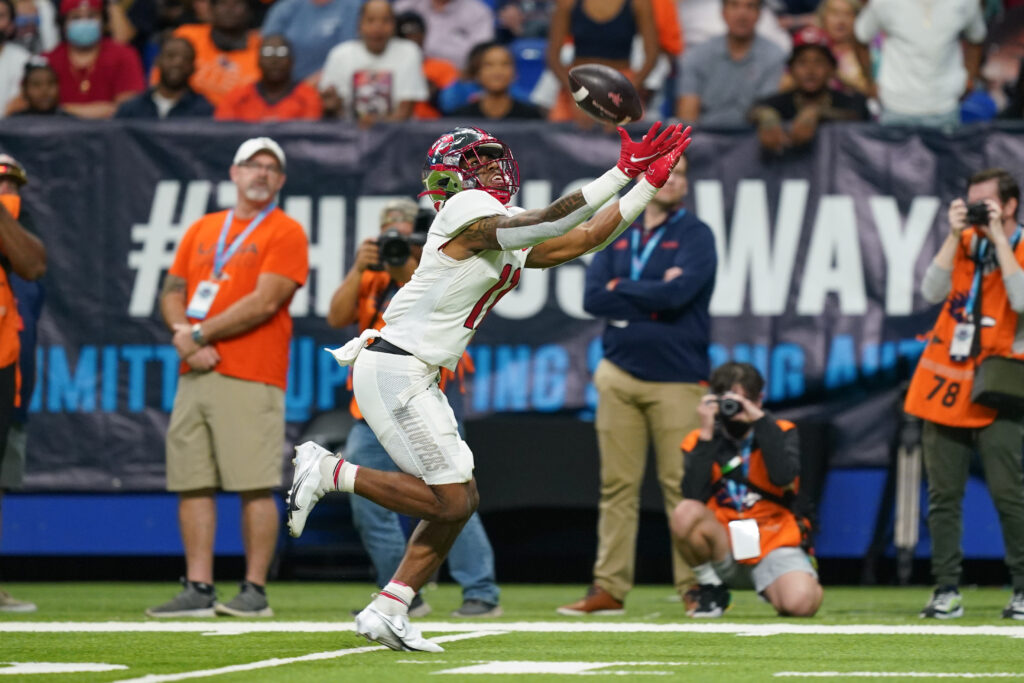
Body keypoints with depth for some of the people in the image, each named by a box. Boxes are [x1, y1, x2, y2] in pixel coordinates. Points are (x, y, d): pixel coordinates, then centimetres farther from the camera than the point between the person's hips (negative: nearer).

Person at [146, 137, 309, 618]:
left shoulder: (285, 232, 1)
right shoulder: (202, 230, 20)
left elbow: (265, 303, -10)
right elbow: (173, 291, 17)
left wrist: (200, 333, -9)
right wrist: (183, 336, -4)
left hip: (250, 379, -6)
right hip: (195, 375, 6)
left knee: (255, 487, -8)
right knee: (193, 484, 2)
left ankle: (255, 591, -5)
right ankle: (198, 590, 5)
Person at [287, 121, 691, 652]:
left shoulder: (510, 243, 16)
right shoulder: (470, 211, -12)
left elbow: (585, 239, 20)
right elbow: (553, 223, -21)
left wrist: (649, 184, 15)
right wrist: (624, 172, -19)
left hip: (416, 378, 10)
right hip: (392, 369, -10)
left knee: (461, 499, 9)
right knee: (448, 500, -11)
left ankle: (388, 610, 11)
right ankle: (328, 472, -3)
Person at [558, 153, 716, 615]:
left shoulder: (695, 236, 1)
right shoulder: (617, 235, 13)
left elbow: (678, 292, -16)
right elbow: (593, 298, 0)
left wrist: (622, 290, -3)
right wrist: (653, 298, -8)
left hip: (677, 379, -4)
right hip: (620, 374, 4)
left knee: (682, 487, -5)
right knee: (617, 486, 3)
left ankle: (695, 588, -1)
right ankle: (609, 589, 6)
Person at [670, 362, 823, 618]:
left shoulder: (781, 433, 1)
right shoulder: (699, 441, 1)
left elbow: (784, 476, -21)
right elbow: (694, 497, -17)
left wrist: (760, 420, -21)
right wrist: (707, 434, -18)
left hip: (774, 545, -1)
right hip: (723, 549, 1)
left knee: (800, 603, -31)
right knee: (686, 513, -31)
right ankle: (711, 587, -4)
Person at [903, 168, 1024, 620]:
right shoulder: (964, 243, 11)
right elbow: (932, 292, -2)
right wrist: (955, 235, -6)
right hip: (945, 386, 4)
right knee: (943, 494, 2)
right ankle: (946, 591, 5)